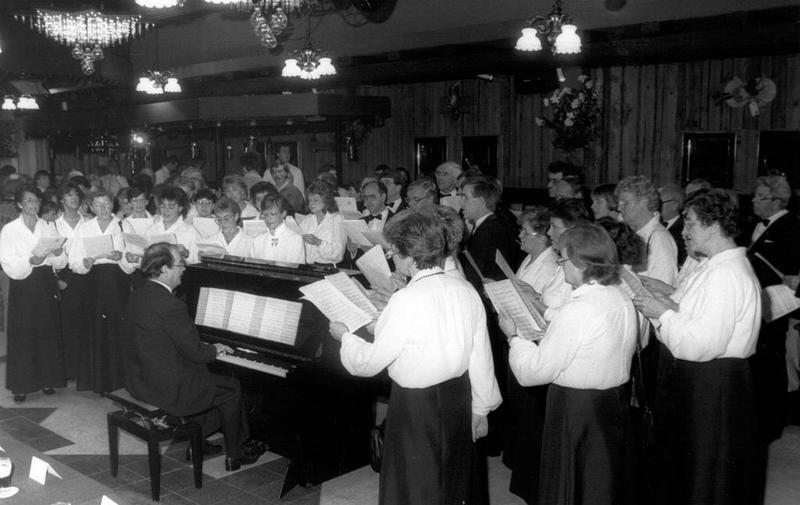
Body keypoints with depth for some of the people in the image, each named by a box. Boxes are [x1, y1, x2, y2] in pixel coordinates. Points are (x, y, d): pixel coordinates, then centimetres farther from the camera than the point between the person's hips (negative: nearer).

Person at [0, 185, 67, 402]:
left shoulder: (49, 227, 8)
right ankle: (21, 385, 8)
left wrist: (57, 253, -17)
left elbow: (61, 264, 4)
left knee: (48, 332, 3)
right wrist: (32, 260, -25)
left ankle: (47, 380, 16)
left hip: (46, 284, 3)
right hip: (23, 287, -3)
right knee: (23, 335, -1)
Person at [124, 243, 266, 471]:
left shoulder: (137, 297, 3)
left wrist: (207, 348, 11)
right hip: (167, 390, -9)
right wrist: (215, 350, 2)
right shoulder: (170, 306, -26)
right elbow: (195, 353, -19)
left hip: (137, 382, 9)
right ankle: (234, 456, 22)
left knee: (206, 379, 28)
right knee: (232, 388, 8)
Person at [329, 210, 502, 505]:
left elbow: (369, 363, -15)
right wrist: (481, 409, 14)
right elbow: (481, 358, 1)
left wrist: (345, 336, 4)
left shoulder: (406, 301, -24)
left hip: (416, 404, -6)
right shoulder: (466, 291, -6)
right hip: (458, 395, 6)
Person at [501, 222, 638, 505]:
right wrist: (546, 314, 11)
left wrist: (513, 335, -5)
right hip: (615, 404, 8)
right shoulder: (622, 300, 1)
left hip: (576, 412, -8)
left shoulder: (577, 310, -24)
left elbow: (534, 371, -20)